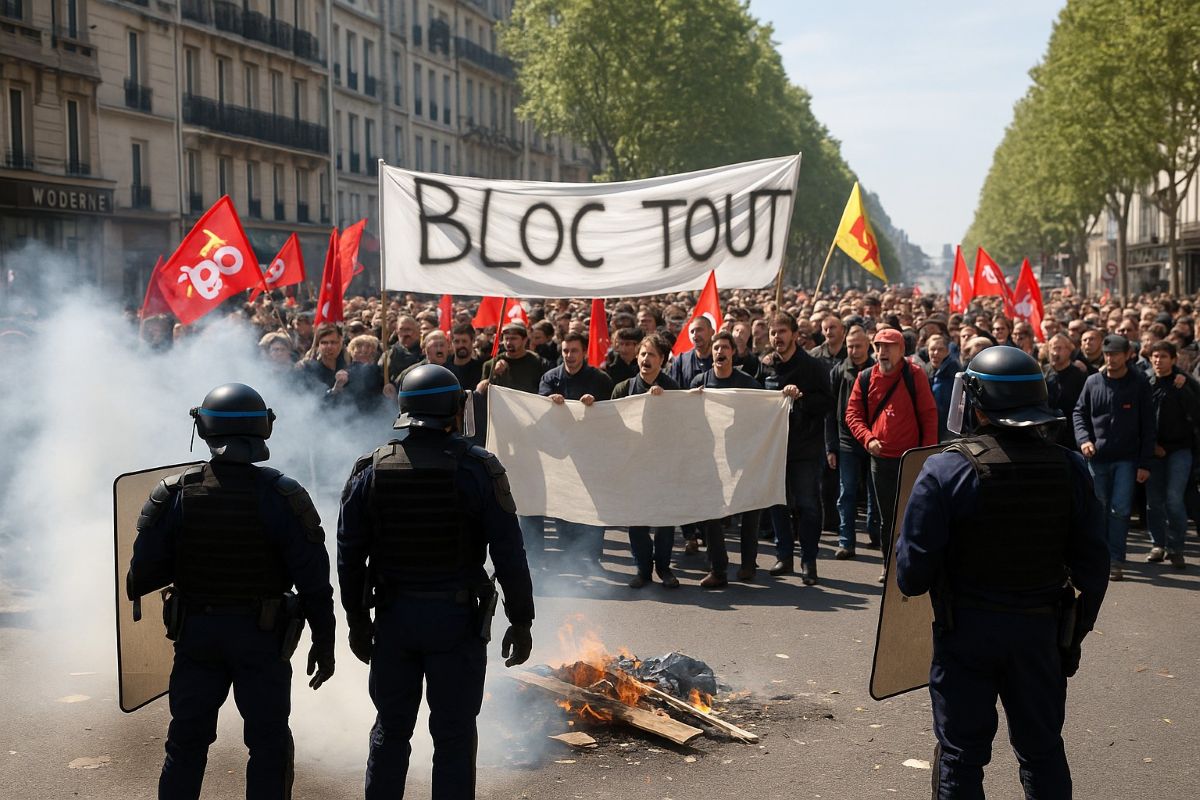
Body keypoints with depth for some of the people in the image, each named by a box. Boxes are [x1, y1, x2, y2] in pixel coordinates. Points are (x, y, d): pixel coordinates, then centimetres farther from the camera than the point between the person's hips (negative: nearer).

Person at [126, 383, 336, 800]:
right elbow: (314, 581, -12)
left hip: (195, 633, 2)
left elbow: (142, 577, -8)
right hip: (263, 639, -2)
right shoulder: (284, 496, -12)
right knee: (269, 745, 10)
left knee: (186, 742, 16)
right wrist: (323, 642, -1)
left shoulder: (173, 494, -8)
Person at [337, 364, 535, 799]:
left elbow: (349, 555, 3)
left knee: (390, 730, 15)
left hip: (393, 617, 3)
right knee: (453, 735, 6)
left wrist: (357, 620, 12)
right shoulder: (478, 469, -10)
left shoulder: (370, 470, -1)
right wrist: (521, 621, -3)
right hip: (458, 618, -3)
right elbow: (508, 553, -11)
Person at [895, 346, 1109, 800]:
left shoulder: (946, 470, -17)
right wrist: (1077, 630, 13)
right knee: (1043, 751, 19)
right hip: (1042, 628, 3)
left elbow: (913, 572, -17)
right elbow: (1092, 564, 0)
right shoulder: (1069, 469, -5)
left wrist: (912, 580, 6)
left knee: (961, 753, 11)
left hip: (966, 630, -3)